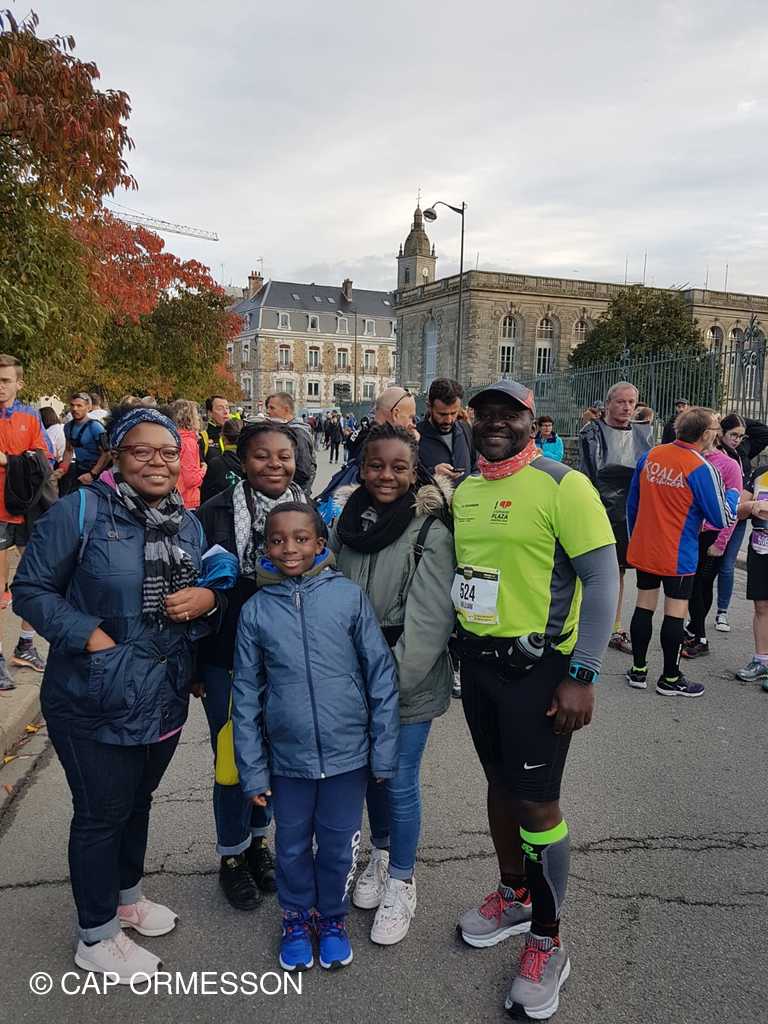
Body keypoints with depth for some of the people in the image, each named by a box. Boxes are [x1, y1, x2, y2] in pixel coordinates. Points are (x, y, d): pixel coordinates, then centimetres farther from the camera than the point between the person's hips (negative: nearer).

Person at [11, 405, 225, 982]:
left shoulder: (189, 525, 4)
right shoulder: (80, 512, -15)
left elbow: (207, 595, 14)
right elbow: (31, 589, -11)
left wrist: (207, 598, -10)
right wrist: (90, 635, -23)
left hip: (165, 701, 6)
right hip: (95, 702, -6)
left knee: (138, 800, 23)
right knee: (102, 811, 9)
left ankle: (126, 895, 48)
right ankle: (96, 937, 32)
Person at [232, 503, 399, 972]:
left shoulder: (349, 595, -10)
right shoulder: (256, 609, -5)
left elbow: (381, 675, -6)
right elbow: (247, 695, 1)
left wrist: (384, 752, -4)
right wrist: (253, 770, 2)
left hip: (347, 753, -1)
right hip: (288, 757, 1)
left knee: (339, 844, 16)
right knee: (293, 845, 19)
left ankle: (333, 916, 42)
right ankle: (296, 917, 45)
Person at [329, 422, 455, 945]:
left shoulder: (430, 532, -16)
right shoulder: (345, 521, 0)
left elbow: (429, 620, -19)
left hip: (409, 686, -4)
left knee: (400, 782, 6)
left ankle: (401, 883, 29)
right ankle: (381, 854, 45)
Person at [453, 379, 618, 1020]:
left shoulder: (563, 485, -14)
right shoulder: (464, 491, 7)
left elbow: (602, 578, -15)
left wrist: (581, 674, -18)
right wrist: (462, 649, 15)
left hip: (536, 666, -6)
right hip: (476, 659, 6)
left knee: (536, 802, 2)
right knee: (500, 783, 20)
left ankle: (547, 944, 23)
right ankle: (514, 895, 42)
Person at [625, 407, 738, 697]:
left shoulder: (650, 456, 0)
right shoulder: (702, 469, -17)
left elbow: (632, 503, 9)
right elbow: (723, 519, -10)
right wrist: (733, 494, 10)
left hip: (643, 550, 6)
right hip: (677, 556, -5)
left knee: (644, 606, 13)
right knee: (675, 613, 5)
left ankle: (638, 670, 22)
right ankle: (670, 679, 15)